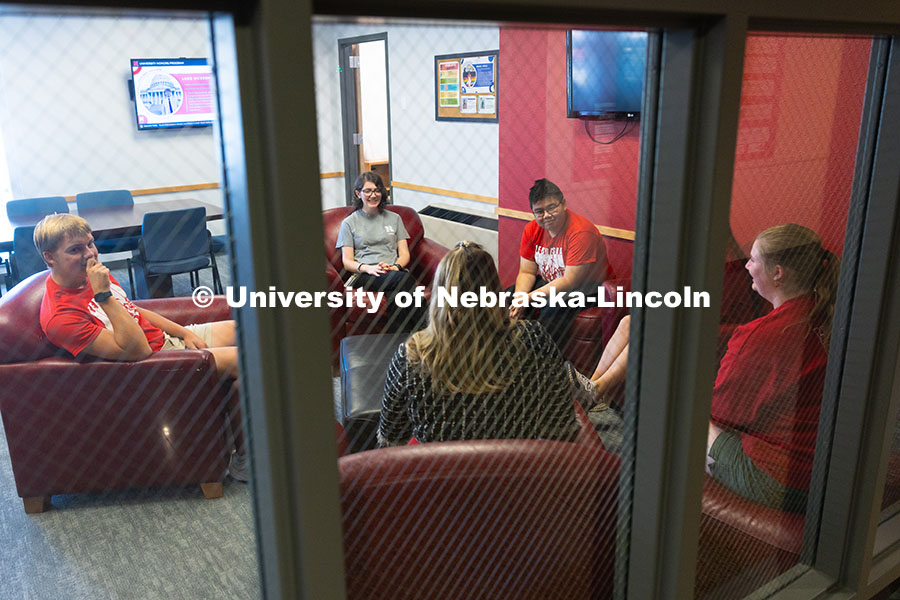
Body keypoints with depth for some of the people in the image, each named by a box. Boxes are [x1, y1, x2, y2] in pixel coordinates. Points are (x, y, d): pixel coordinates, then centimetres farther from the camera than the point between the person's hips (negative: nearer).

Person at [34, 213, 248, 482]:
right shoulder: (60, 316, -24)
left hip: (167, 338, 10)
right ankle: (243, 457, -8)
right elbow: (137, 350, -29)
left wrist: (184, 332, 5)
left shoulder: (94, 275, 4)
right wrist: (104, 295, -33)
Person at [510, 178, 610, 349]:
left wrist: (529, 297, -28)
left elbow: (570, 281, -26)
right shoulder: (532, 229, -2)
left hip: (586, 289, -7)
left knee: (552, 311, -35)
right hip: (548, 284, 7)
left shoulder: (581, 232, -24)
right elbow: (527, 272, 1)